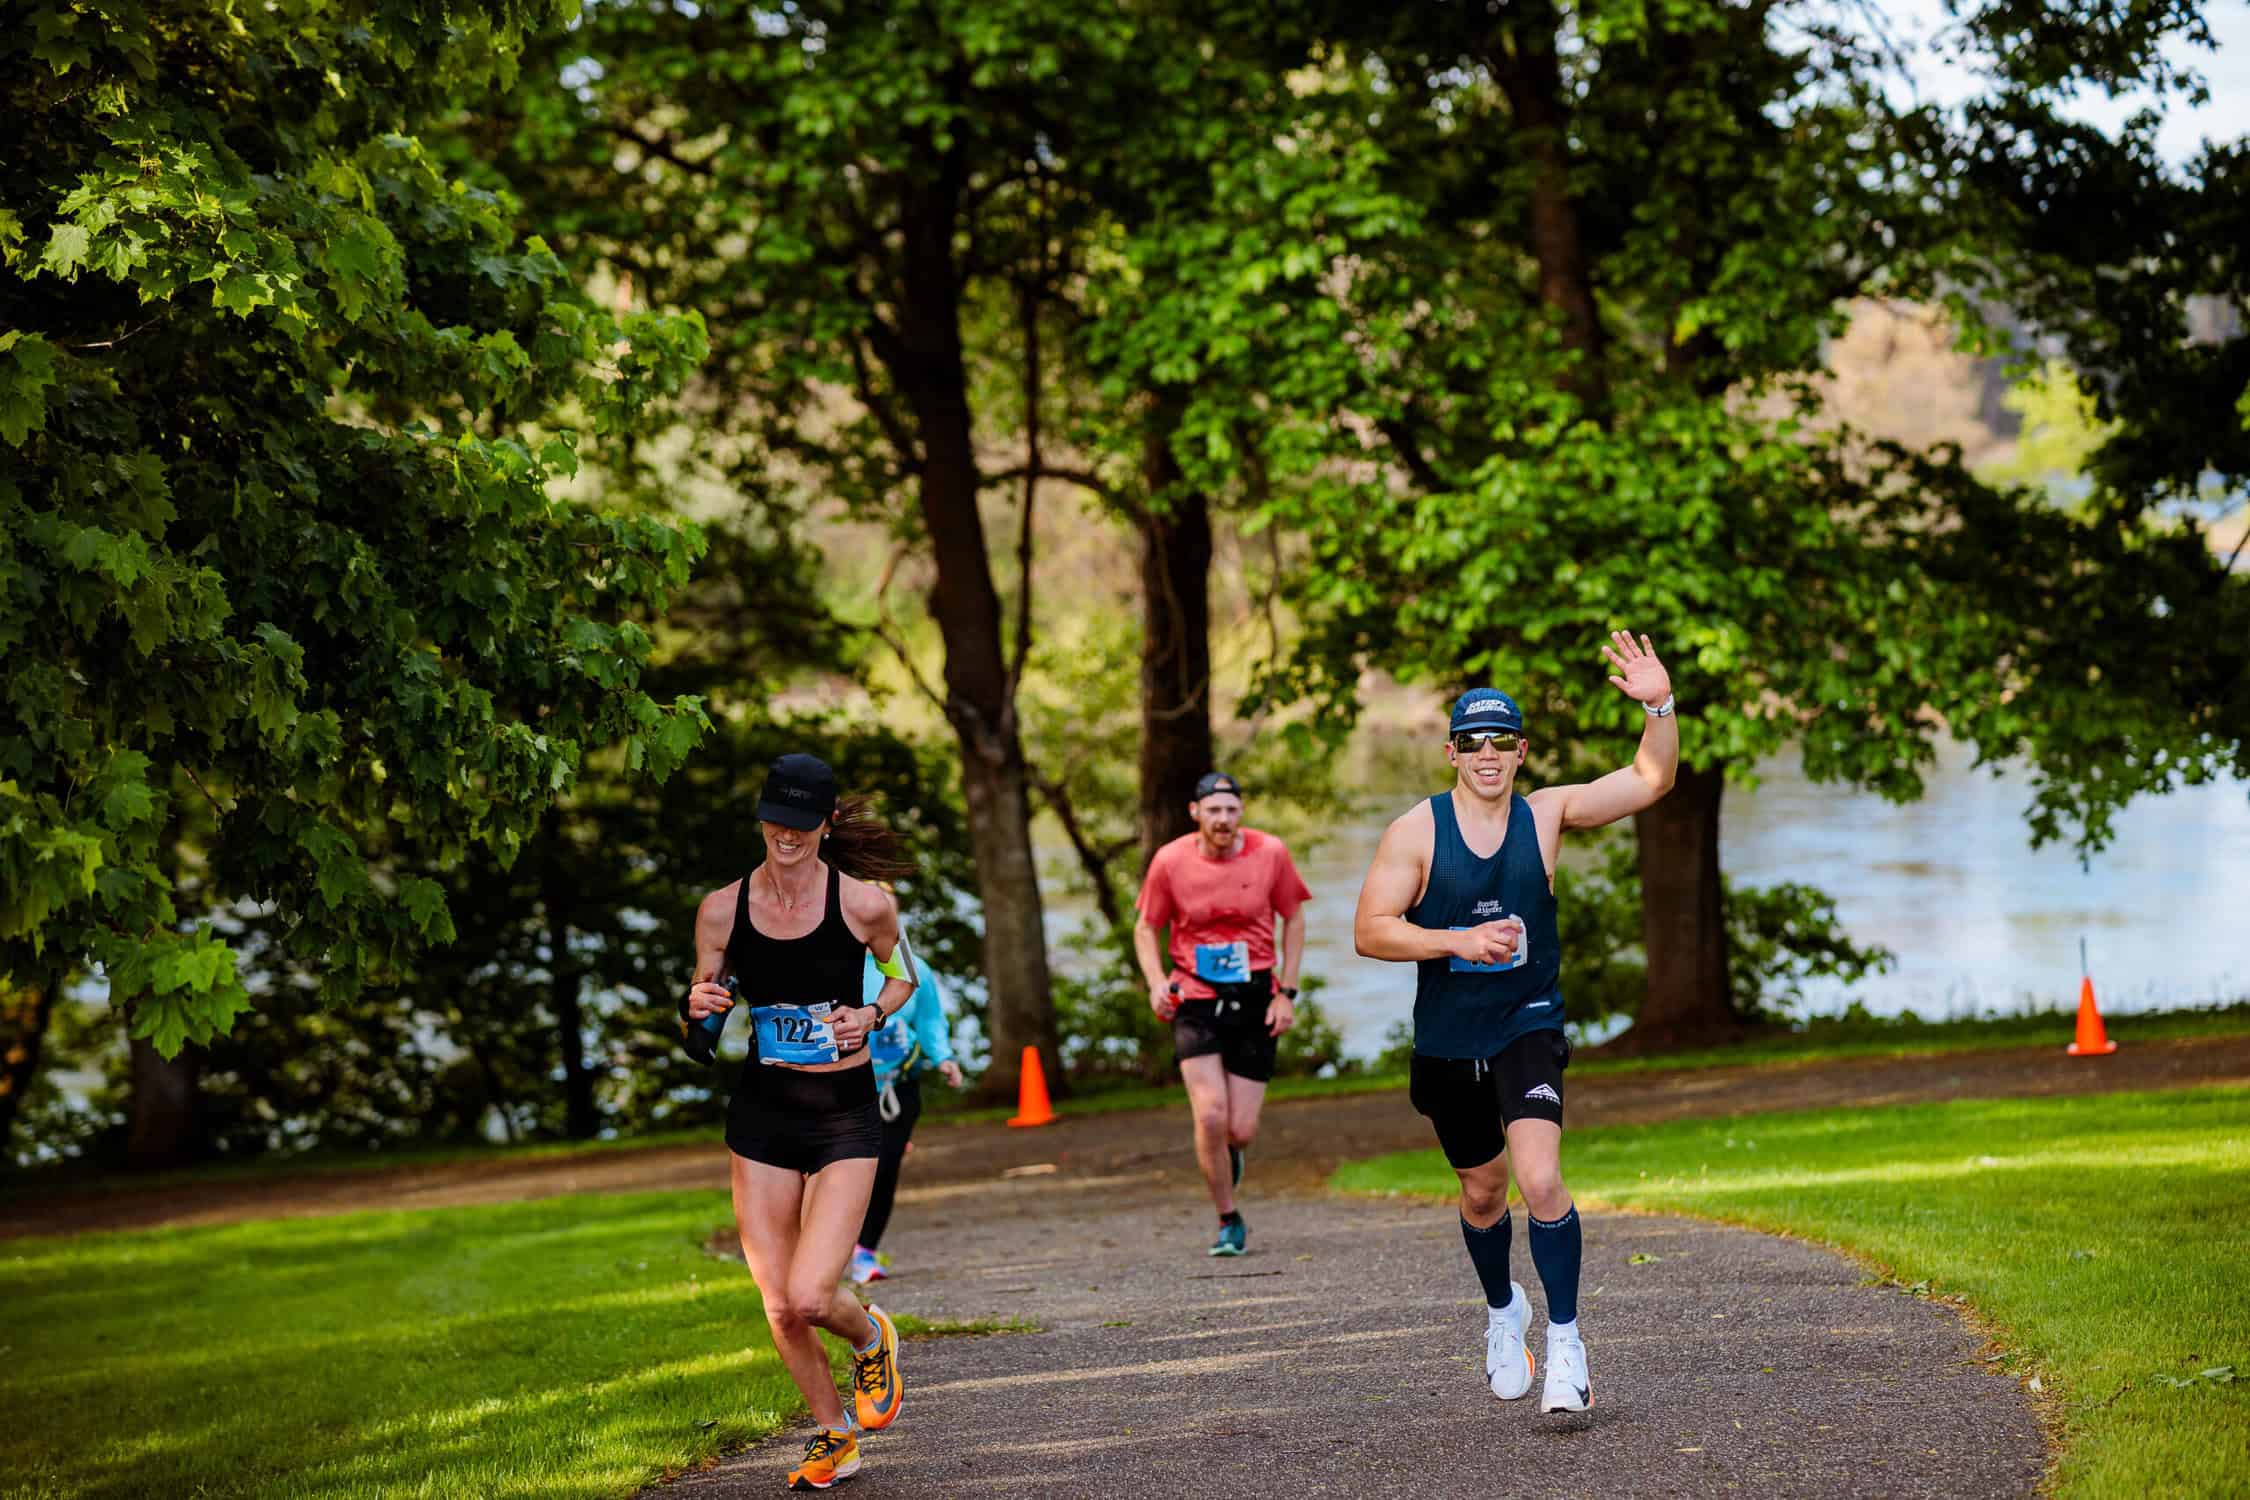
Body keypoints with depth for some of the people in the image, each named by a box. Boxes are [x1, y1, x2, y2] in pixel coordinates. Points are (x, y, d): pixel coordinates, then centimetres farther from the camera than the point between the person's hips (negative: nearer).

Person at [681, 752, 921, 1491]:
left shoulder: (864, 902, -9)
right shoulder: (722, 910, -3)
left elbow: (903, 975, 10)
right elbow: (697, 1028, 8)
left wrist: (871, 1015, -10)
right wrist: (697, 1008, -16)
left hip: (845, 1111, -3)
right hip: (761, 1111, 3)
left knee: (810, 1298, -15)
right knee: (778, 1307, 4)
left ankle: (872, 1339, 21)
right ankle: (835, 1436, 28)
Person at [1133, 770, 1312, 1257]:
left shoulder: (1270, 853, -5)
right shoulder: (1170, 861, -6)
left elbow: (1293, 919, 8)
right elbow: (1146, 928, 6)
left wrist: (1286, 992, 1)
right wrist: (1156, 981, -12)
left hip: (1255, 1002, 1)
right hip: (1196, 1000, -1)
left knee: (1241, 1130, -3)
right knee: (1210, 1117, -15)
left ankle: (1228, 1158, 37)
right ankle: (1229, 1222, 5)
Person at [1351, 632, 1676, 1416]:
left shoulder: (1546, 814, -4)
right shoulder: (1416, 830, -6)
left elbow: (1649, 781, -10)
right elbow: (1370, 931, -9)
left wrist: (1660, 707, -27)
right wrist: (1457, 941, -22)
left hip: (1528, 1028, -1)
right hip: (1447, 1041, 1)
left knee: (1540, 1178, -22)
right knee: (1482, 1193, 16)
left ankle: (1565, 1341, -12)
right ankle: (1503, 1312, 44)